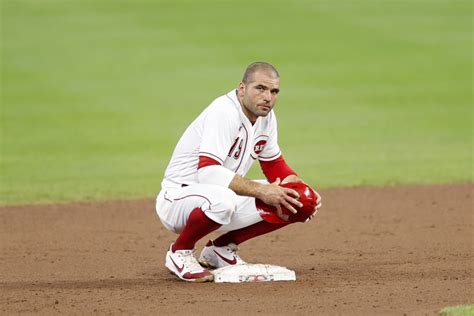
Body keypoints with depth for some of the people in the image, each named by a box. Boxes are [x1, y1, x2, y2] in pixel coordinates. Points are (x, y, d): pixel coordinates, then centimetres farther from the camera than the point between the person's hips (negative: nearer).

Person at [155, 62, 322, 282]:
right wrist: (261, 191, -38)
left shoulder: (266, 116, 2)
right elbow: (207, 172, -36)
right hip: (178, 197, -8)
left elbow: (275, 166, 13)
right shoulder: (224, 112, -24)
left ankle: (221, 248, 11)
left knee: (292, 202, -2)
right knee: (222, 198, -41)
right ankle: (180, 252, -12)